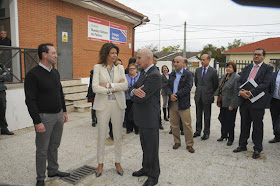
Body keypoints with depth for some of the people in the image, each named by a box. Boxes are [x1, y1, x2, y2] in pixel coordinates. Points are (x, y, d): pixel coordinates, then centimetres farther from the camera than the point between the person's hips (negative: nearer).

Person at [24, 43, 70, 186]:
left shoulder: (55, 72, 10)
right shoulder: (33, 74, -14)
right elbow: (30, 100, -16)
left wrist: (64, 111, 16)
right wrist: (37, 122, -18)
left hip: (58, 115, 7)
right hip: (44, 116, -7)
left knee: (54, 146, 18)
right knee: (42, 150, 6)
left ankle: (53, 170, 35)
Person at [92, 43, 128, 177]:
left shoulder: (120, 68, 7)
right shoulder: (98, 67, -1)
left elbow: (125, 85, -6)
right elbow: (95, 88, -11)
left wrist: (108, 85, -15)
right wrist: (114, 89, -11)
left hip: (118, 104, 2)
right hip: (103, 104, -2)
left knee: (118, 135, 10)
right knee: (101, 136, 6)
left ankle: (117, 162, 27)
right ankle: (100, 163, 25)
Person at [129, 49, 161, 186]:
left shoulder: (154, 76, -21)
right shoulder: (144, 73, 11)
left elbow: (141, 97, -24)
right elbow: (132, 88, 7)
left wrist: (134, 94, -2)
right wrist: (135, 91, -17)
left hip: (150, 117, -9)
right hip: (142, 117, 9)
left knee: (151, 147, 5)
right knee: (145, 145, 22)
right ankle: (146, 168, 40)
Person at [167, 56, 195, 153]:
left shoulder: (188, 74, -2)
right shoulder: (172, 74, 14)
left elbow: (188, 87, -13)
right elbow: (168, 86, 8)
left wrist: (176, 95, -16)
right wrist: (170, 95, -12)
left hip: (183, 103, -5)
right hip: (172, 103, 5)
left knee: (187, 125, 1)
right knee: (174, 124, 11)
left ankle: (189, 144, 14)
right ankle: (177, 142, 26)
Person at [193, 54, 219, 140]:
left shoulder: (213, 71, -7)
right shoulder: (198, 70, 6)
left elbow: (216, 84, 1)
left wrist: (211, 92, 7)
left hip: (207, 97, -4)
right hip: (198, 96, 4)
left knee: (207, 116, 6)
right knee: (198, 115, 12)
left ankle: (206, 133, 17)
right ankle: (198, 131, 24)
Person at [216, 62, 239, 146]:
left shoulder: (236, 77, -14)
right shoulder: (224, 76, 11)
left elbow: (236, 93, -17)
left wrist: (232, 105, -18)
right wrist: (218, 101, 13)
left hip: (230, 104, -7)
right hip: (223, 103, 8)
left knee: (230, 122, 4)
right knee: (222, 119, 16)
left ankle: (230, 139, 20)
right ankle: (224, 135, 33)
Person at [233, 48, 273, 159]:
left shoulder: (268, 68, -1)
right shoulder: (247, 68, 15)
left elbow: (265, 84, -13)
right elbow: (240, 82, 9)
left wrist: (250, 92, -21)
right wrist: (241, 91, -11)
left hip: (257, 102, -4)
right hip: (244, 100, 5)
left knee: (257, 126, 6)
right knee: (244, 124, 15)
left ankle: (257, 149, 20)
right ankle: (242, 145, 28)